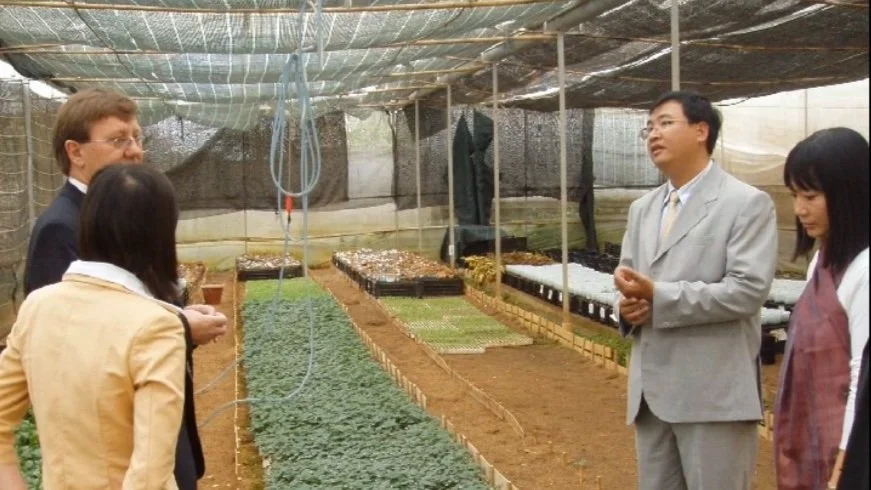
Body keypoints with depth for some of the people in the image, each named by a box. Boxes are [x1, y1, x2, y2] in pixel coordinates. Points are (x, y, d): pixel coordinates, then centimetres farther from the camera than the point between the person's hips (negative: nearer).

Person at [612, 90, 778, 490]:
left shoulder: (748, 203, -7)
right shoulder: (642, 208, 16)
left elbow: (748, 290, -17)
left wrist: (659, 297, -19)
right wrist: (628, 304, -4)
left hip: (714, 391, -7)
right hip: (652, 389, 7)